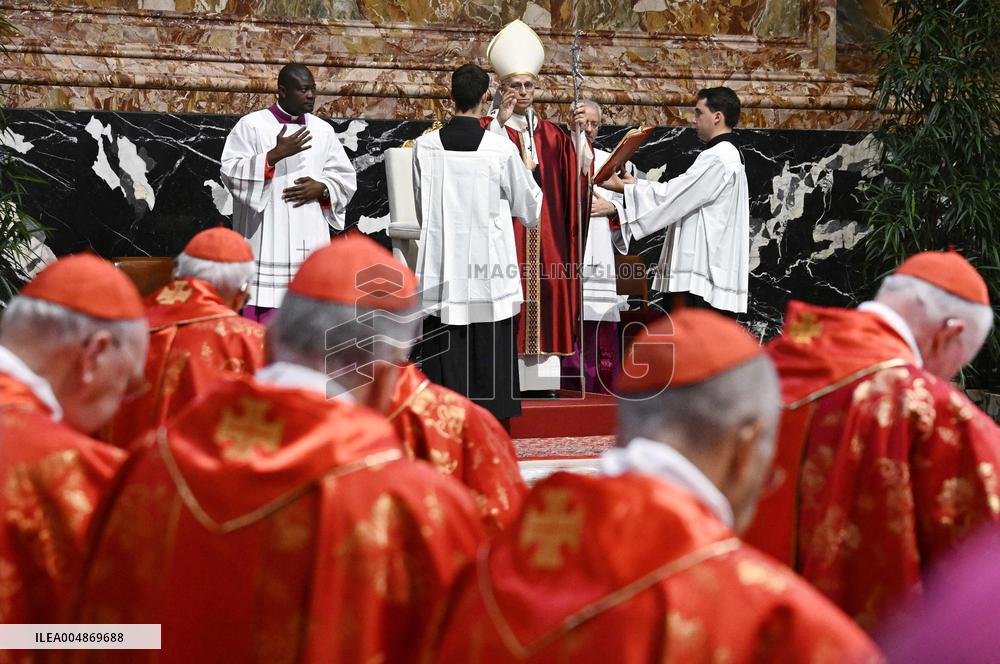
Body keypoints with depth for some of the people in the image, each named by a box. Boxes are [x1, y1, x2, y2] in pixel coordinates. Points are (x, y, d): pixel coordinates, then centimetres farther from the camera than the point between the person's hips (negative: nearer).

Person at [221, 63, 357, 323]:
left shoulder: (323, 130, 12)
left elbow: (345, 177, 16)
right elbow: (231, 173, -9)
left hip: (309, 241, 4)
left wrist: (321, 188, -5)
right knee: (263, 309, -7)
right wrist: (274, 155, -19)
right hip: (265, 240, -4)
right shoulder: (251, 125, -1)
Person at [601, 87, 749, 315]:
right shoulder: (729, 155, 18)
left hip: (706, 268, -10)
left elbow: (674, 196, -13)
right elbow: (681, 193, 19)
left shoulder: (717, 159, -15)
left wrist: (625, 188, -4)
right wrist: (637, 184, 13)